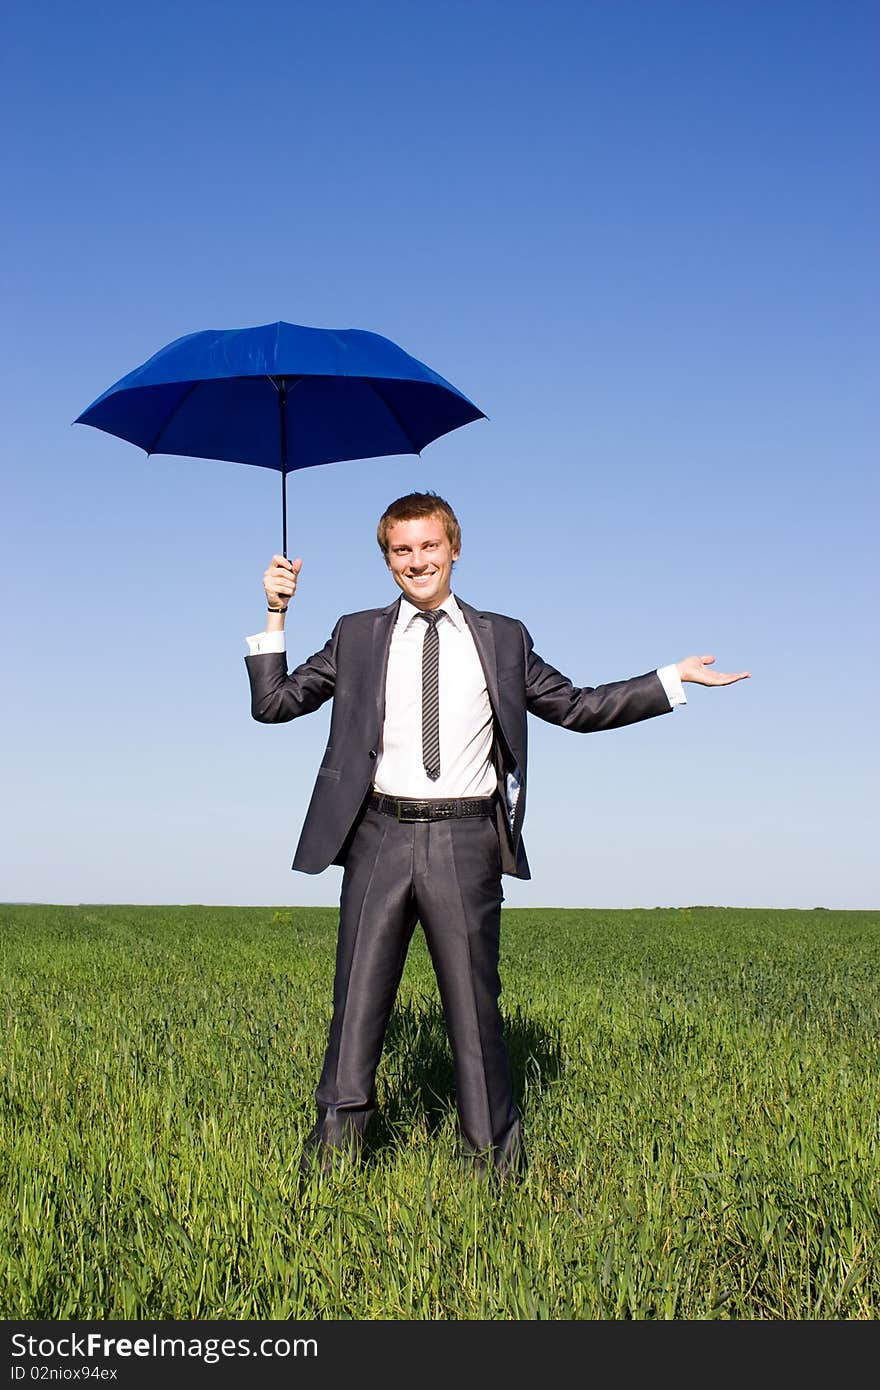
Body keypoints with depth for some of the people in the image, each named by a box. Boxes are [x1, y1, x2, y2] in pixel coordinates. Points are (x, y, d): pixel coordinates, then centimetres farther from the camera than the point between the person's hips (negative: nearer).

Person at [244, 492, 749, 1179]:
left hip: (465, 842, 0)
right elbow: (273, 703, 13)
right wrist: (276, 614, 5)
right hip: (381, 837, 1)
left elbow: (580, 707, 17)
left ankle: (493, 1158, 15)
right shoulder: (357, 637, 12)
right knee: (358, 1001, 4)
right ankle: (333, 1151, 13)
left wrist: (674, 679, 13)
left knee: (475, 1002, 4)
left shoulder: (502, 638, 12)